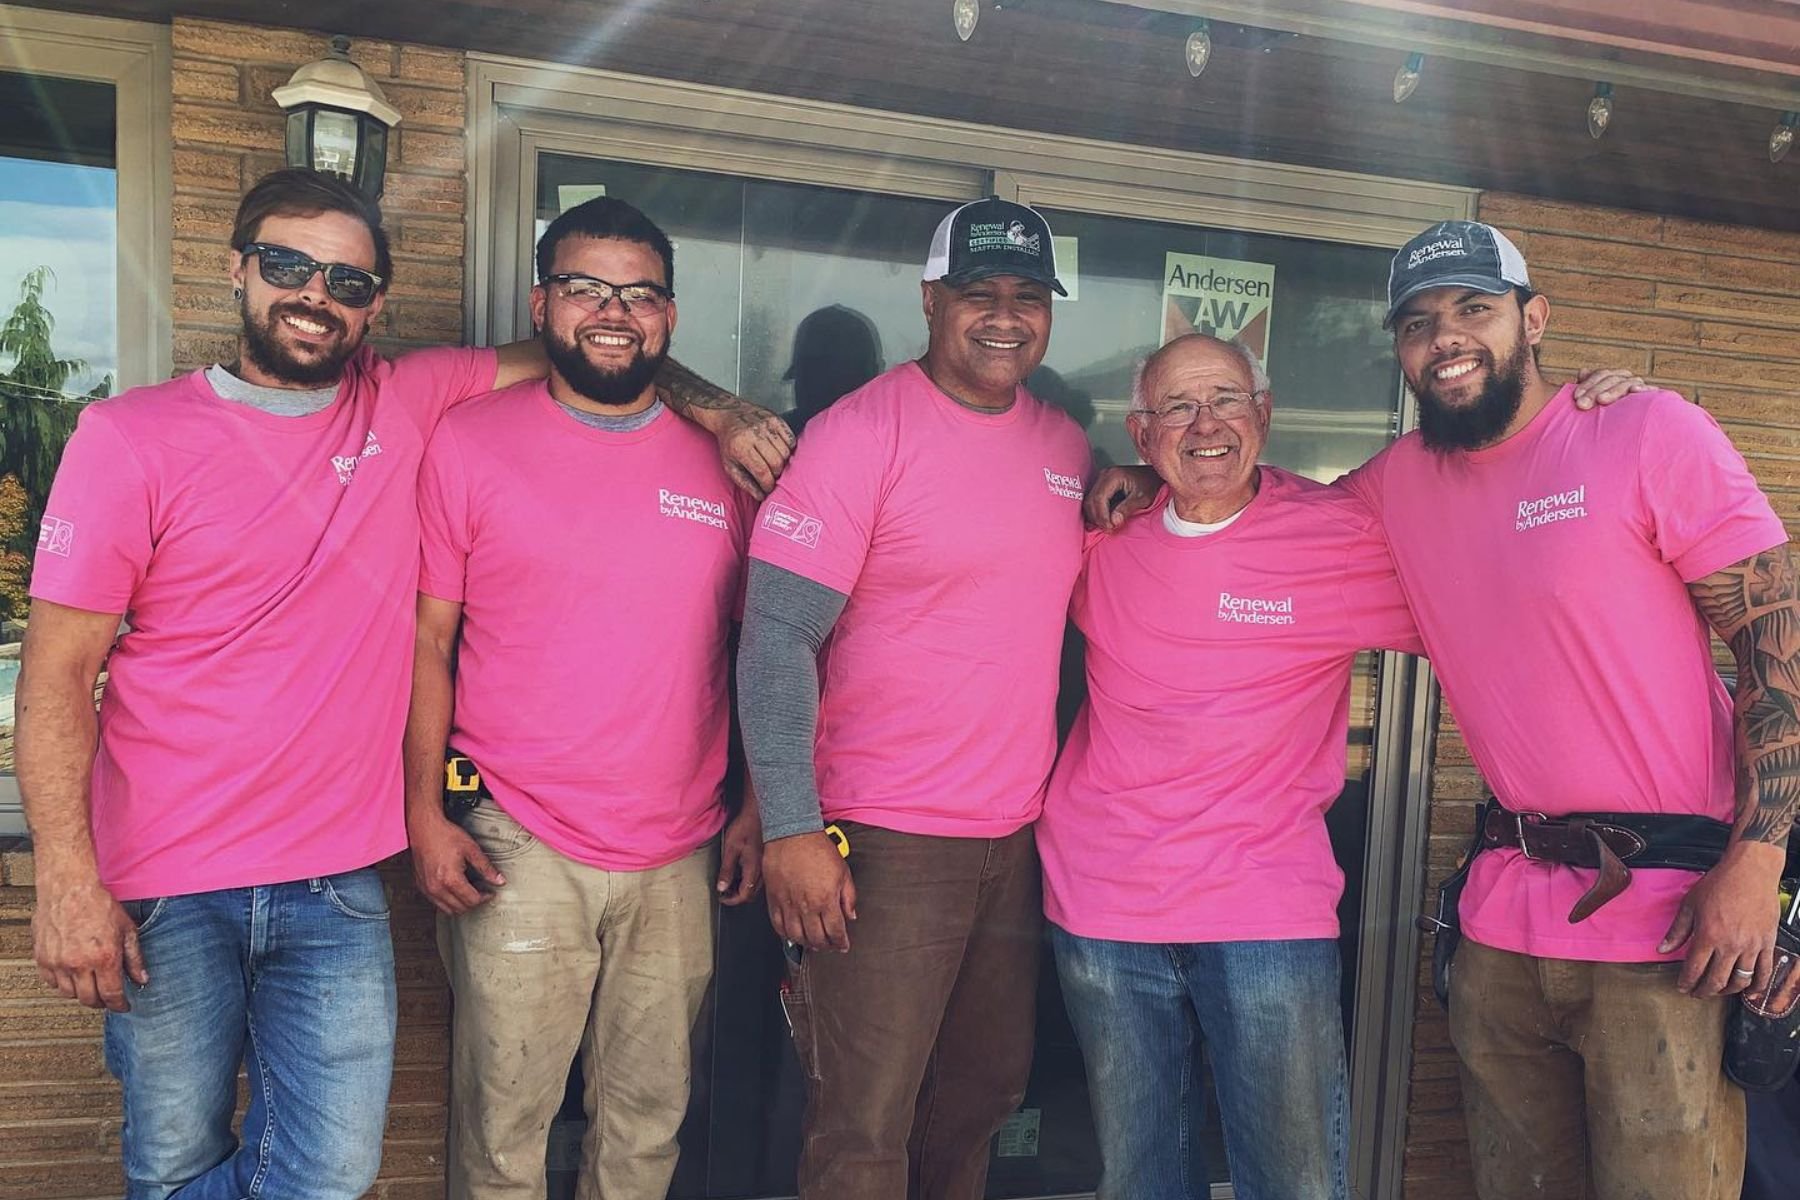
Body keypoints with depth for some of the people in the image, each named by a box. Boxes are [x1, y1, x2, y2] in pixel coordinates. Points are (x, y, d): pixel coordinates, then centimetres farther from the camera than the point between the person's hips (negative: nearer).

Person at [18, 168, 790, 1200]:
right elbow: (58, 670, -4)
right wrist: (66, 876, -11)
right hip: (164, 891, -1)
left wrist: (713, 409, -1)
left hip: (338, 883, 2)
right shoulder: (130, 438, -3)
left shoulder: (405, 404, 3)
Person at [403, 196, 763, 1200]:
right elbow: (427, 641, 0)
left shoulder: (725, 457, 6)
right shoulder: (469, 442, -1)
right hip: (519, 853, -2)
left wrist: (759, 810, 7)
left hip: (681, 857, 3)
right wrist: (426, 815, -6)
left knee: (652, 1118, 15)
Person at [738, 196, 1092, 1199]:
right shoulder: (861, 432, -10)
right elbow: (778, 637, -15)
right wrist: (791, 829, -19)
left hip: (1018, 838, 6)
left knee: (984, 1097, 19)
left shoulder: (1068, 448, 9)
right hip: (886, 845, -6)